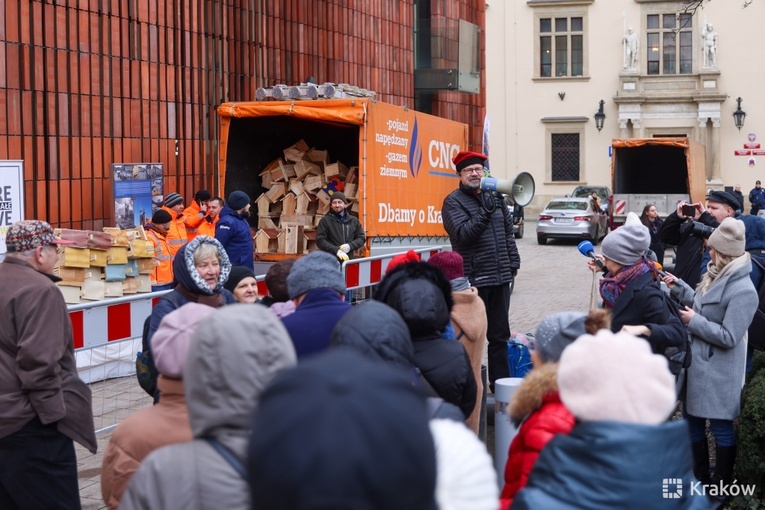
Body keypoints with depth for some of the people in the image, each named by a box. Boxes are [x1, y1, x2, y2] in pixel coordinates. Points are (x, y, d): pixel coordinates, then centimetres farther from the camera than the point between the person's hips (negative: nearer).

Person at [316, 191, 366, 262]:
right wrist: (336, 250, -16)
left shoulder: (354, 221, 15)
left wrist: (350, 246, -5)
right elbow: (320, 240, -3)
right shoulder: (325, 221, 5)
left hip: (348, 260, 3)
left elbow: (361, 238, 15)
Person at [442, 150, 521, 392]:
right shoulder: (454, 201, -4)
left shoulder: (494, 196, 13)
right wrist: (485, 212, -26)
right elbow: (463, 234, -18)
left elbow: (508, 231, 19)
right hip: (473, 279, -6)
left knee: (500, 335, 12)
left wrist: (513, 261, 11)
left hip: (500, 277, 6)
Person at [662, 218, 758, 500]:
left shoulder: (743, 291, -24)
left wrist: (694, 321, -17)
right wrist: (678, 287, 9)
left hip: (717, 372, -9)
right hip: (697, 363, 10)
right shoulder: (717, 276, 3)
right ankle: (699, 477, 36)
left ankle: (721, 486, 21)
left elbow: (728, 337, -24)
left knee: (720, 427, 6)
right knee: (692, 421, 20)